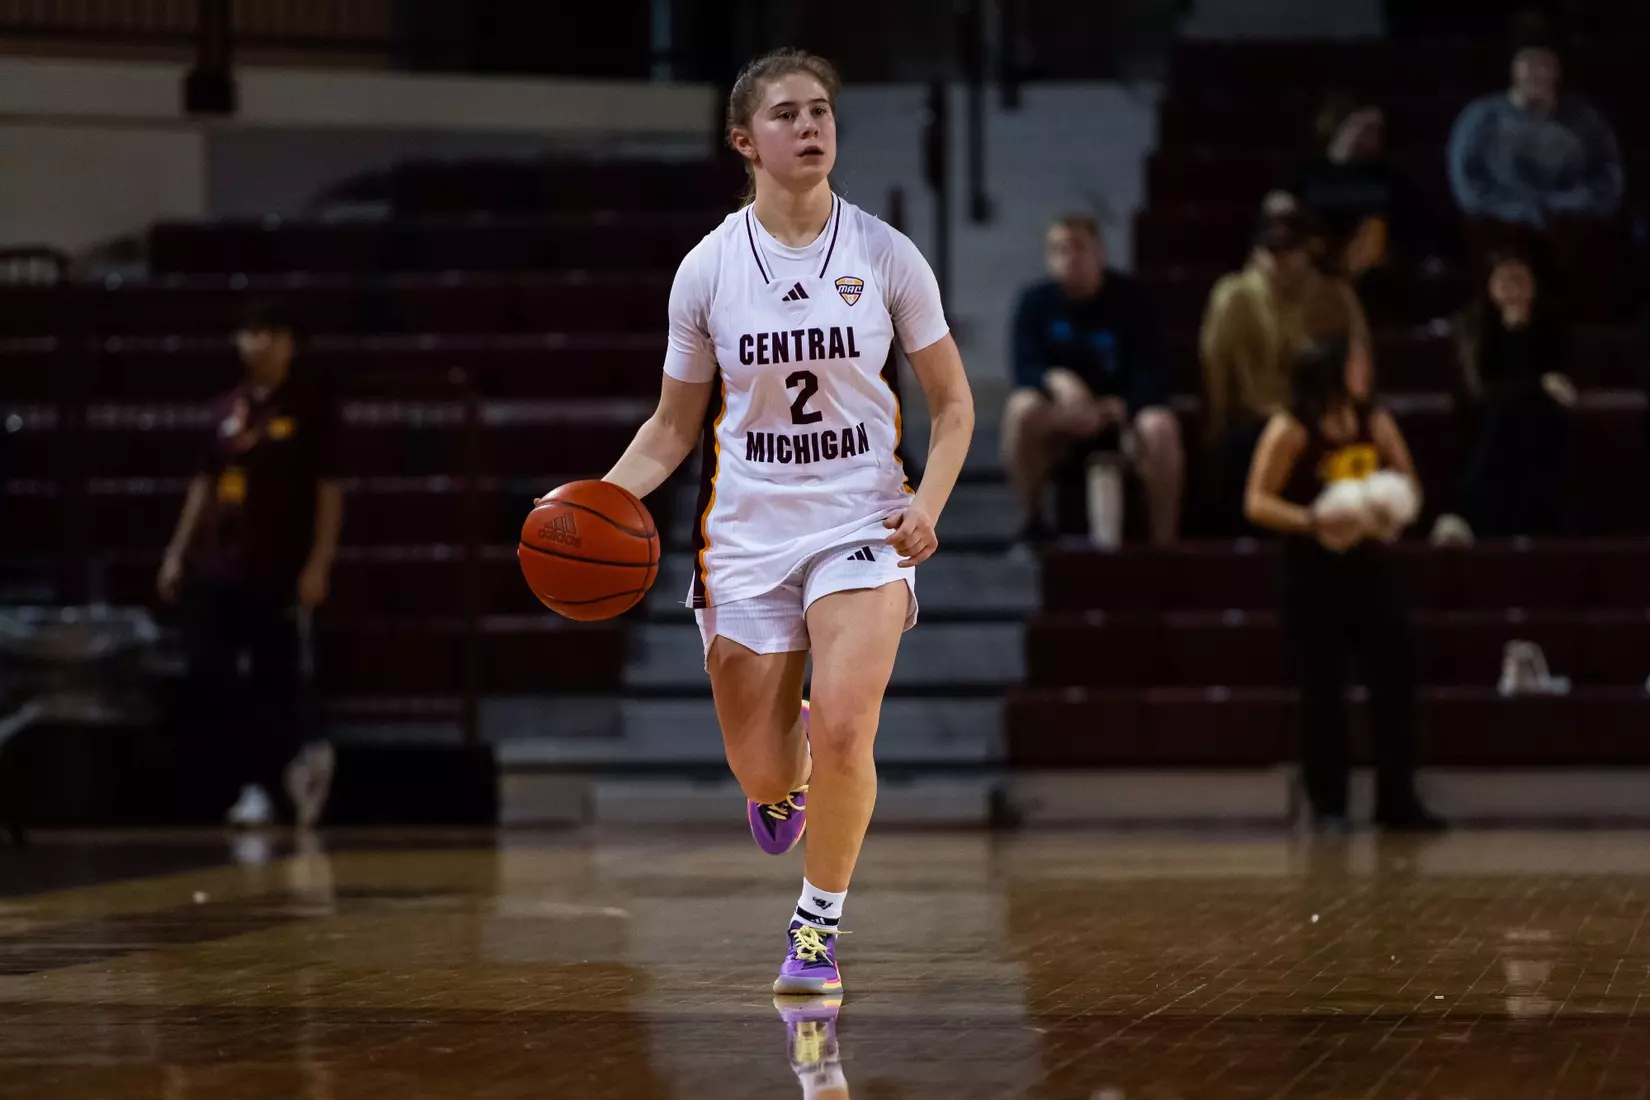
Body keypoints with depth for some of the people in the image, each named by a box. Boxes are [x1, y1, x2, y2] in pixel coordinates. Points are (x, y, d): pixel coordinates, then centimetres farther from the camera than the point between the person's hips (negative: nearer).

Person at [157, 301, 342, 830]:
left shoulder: (310, 403, -3)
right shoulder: (228, 406, 12)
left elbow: (328, 489, -5)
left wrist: (319, 564, -12)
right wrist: (178, 553, 13)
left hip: (279, 571, -6)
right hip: (216, 566, 6)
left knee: (273, 681, 0)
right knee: (205, 677, -1)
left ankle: (258, 789, 8)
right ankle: (291, 763, 9)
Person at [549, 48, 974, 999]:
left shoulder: (884, 254, -4)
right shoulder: (708, 268, -1)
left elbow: (953, 403, 4)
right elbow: (675, 426, 8)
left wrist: (929, 502, -13)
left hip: (860, 526, -2)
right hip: (748, 529, 2)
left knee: (843, 732, -21)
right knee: (762, 777, 5)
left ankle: (819, 925, 1)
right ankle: (789, 767, 45)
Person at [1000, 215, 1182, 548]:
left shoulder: (1130, 298, -7)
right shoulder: (1036, 301, -4)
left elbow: (1152, 372, -12)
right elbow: (1026, 369, -14)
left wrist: (1120, 407, -32)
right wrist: (1057, 381, -37)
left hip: (1119, 409, -1)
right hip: (1061, 415, 1)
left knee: (1160, 427, -34)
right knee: (1022, 408, -33)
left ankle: (1163, 542, -26)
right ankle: (1032, 524, -18)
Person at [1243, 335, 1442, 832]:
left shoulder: (1376, 423, 6)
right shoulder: (1290, 430, -8)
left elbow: (1408, 485, 13)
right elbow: (1257, 503, -10)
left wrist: (1394, 512, -9)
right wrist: (1313, 520, -24)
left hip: (1368, 567, 4)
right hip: (1313, 572, -4)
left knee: (1396, 679, -1)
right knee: (1323, 691, 0)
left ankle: (1396, 800, 9)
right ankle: (1327, 805, 9)